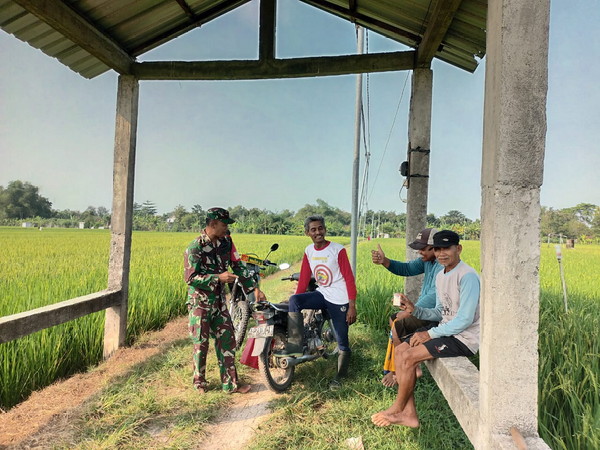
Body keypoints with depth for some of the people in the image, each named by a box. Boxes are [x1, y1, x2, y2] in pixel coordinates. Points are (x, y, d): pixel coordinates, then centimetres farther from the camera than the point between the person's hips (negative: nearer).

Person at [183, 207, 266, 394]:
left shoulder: (226, 242, 0)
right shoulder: (195, 247, -17)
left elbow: (238, 265, 5)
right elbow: (190, 277, -20)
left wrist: (255, 288, -1)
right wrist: (218, 277, -27)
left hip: (219, 300, 6)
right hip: (200, 301, -5)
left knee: (227, 340, 7)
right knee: (201, 343, 6)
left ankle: (230, 383, 18)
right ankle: (199, 382, 26)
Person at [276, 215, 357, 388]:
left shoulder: (338, 250, -12)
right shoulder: (309, 251, 5)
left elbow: (349, 278, -11)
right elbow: (304, 278, 9)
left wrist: (352, 306, -15)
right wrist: (297, 300, 1)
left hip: (339, 300, -4)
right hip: (322, 294, 5)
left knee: (342, 342, 4)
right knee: (294, 300, -22)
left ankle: (340, 375, 27)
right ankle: (295, 345, -19)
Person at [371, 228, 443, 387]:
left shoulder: (443, 266, -26)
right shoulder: (427, 260, 5)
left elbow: (434, 298, -32)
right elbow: (406, 269, 3)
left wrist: (409, 311, -25)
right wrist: (384, 261, -13)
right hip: (424, 308, 11)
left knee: (398, 326, -17)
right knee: (393, 319, 16)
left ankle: (397, 372, 0)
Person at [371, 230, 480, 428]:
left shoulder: (467, 276, -19)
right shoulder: (440, 276, 10)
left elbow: (465, 319, -23)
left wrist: (430, 334, -18)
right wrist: (415, 309, -5)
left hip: (464, 337, -9)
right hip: (447, 329, 9)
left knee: (409, 357, -18)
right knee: (400, 350, -1)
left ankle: (397, 408, 5)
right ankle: (409, 414, 1)